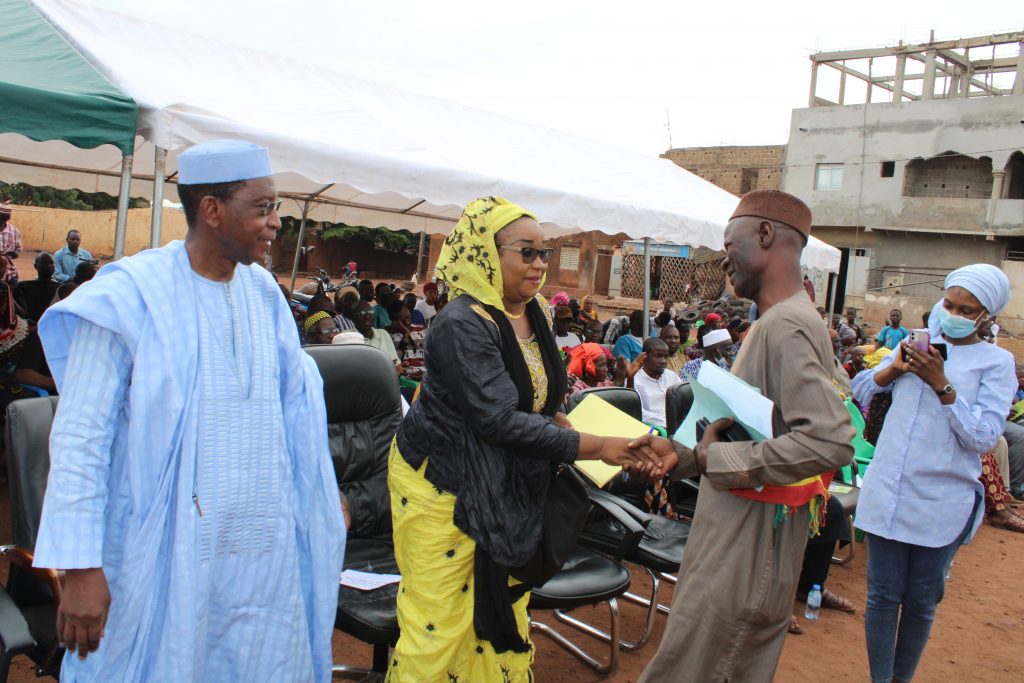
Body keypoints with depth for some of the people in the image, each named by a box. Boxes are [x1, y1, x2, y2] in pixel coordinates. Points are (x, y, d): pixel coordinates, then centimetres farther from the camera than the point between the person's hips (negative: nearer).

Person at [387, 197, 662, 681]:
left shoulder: (535, 316, 3)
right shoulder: (463, 325, -22)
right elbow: (498, 419, -28)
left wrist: (562, 423, -4)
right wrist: (595, 447, -27)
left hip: (502, 488, 7)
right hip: (442, 485, -7)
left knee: (499, 608, 14)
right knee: (440, 622, 2)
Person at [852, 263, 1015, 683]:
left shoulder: (996, 362, -1)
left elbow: (984, 436, -12)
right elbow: (860, 390, 6)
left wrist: (943, 386, -20)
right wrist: (893, 369, -11)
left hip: (942, 502, -2)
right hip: (887, 491, 2)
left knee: (921, 603, 12)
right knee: (883, 596, 7)